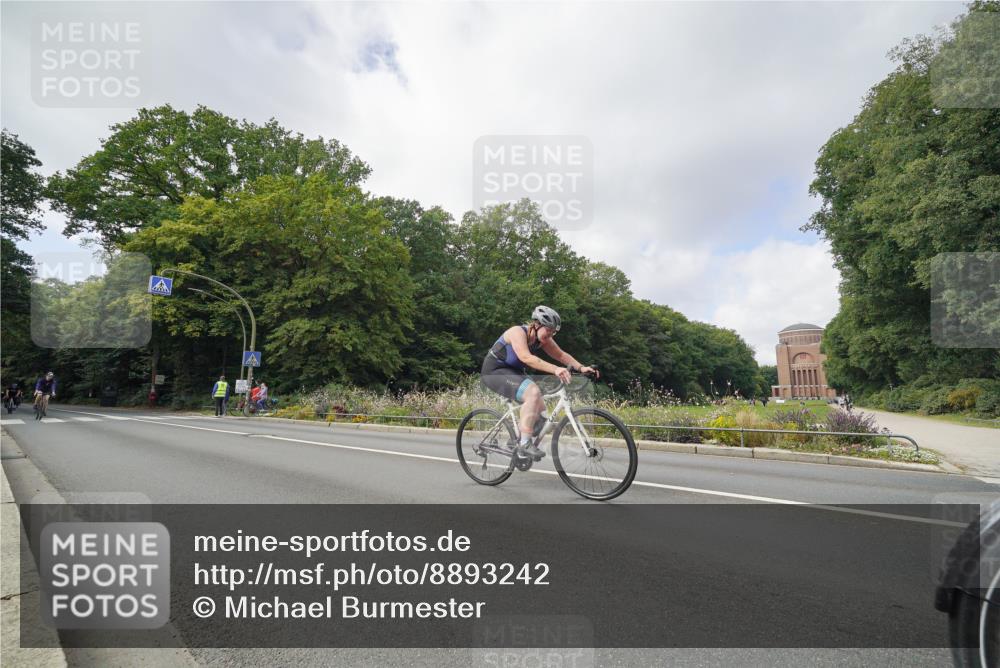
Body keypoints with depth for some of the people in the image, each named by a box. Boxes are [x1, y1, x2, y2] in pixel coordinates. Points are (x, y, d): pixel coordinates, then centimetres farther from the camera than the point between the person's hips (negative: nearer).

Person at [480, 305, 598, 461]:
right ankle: (525, 443, -27)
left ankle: (516, 441, 19)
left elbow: (561, 355, -2)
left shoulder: (543, 339, -3)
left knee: (541, 412, 0)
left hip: (514, 372, 9)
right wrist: (555, 369, -51)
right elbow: (526, 357, -42)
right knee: (533, 392, -31)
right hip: (495, 371, -8)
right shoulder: (518, 332, -26)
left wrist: (581, 368, -18)